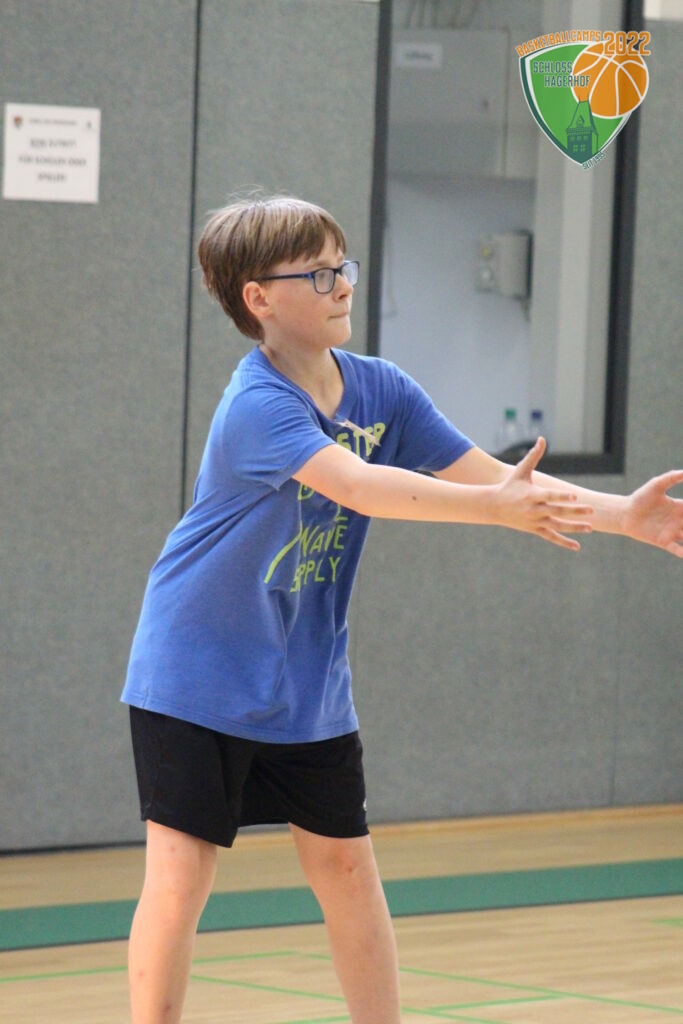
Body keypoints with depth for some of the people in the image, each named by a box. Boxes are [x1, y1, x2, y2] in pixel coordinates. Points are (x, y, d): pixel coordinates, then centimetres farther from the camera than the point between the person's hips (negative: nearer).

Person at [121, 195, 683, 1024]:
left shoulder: (379, 389, -2)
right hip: (200, 676, -7)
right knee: (181, 872, -9)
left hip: (309, 684, 7)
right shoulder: (257, 405, -25)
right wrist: (494, 507, -49)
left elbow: (490, 475, -4)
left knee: (346, 868, 9)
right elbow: (357, 484, -40)